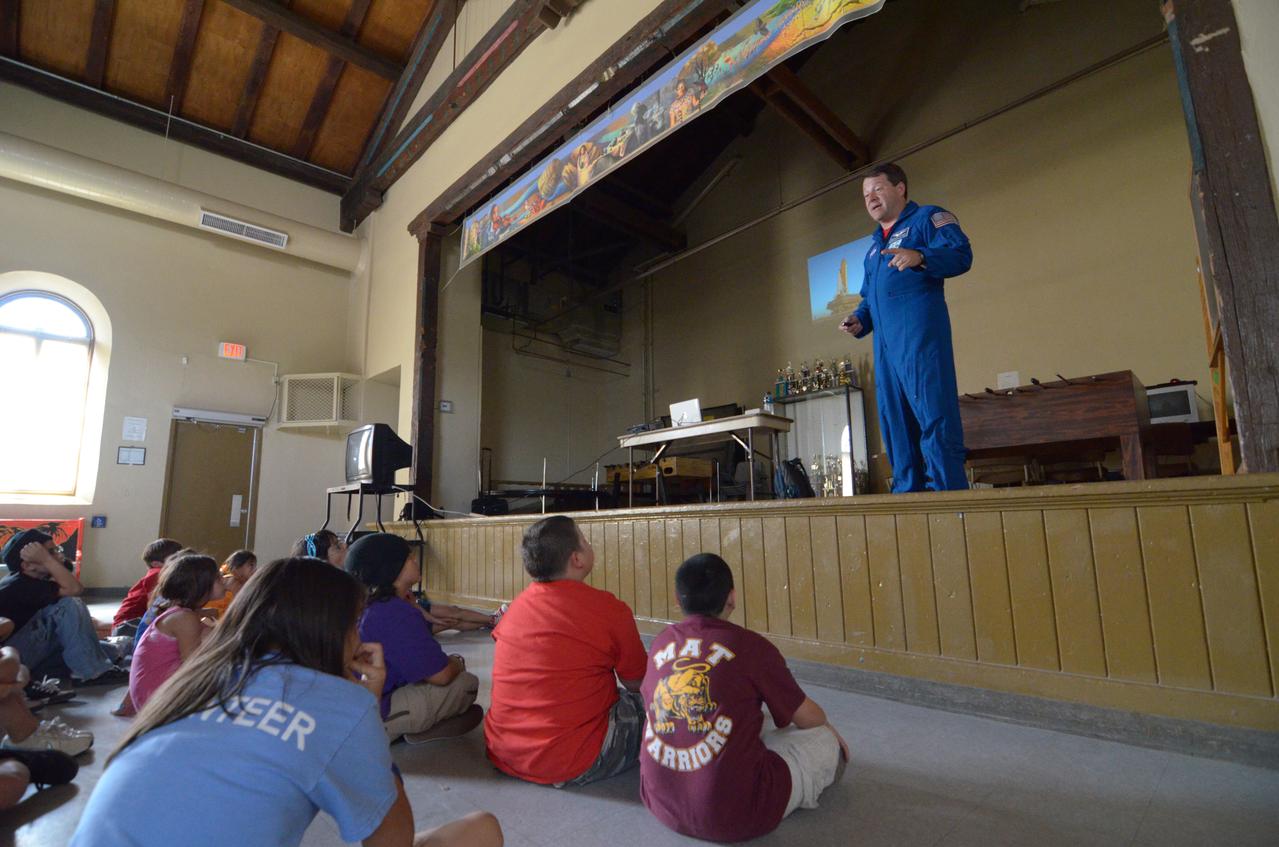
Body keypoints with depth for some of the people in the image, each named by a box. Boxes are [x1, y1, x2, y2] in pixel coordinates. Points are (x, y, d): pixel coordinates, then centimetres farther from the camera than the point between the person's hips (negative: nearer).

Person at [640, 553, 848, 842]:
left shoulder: (661, 642, 1)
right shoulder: (752, 646, -13)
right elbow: (808, 718, 1)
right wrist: (828, 729, 28)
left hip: (662, 805, 6)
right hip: (736, 815, -5)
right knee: (826, 740, 15)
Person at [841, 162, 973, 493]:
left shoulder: (928, 217, 7)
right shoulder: (875, 247, 30)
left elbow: (961, 253, -10)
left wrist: (920, 257, -28)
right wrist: (859, 321, 12)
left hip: (920, 335, -8)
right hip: (885, 343, 8)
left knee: (934, 416, -14)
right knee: (894, 422, 6)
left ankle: (949, 493, -12)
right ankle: (907, 492, 11)